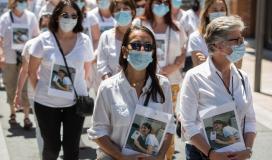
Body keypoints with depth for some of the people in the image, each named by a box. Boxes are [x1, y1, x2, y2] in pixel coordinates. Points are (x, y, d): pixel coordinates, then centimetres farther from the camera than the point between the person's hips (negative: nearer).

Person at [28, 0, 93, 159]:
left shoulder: (84, 40, -4)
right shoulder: (43, 40, -9)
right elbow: (32, 71, 1)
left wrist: (73, 86, 11)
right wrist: (41, 91, 3)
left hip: (75, 103, 1)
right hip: (46, 103, -1)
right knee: (52, 146, 11)